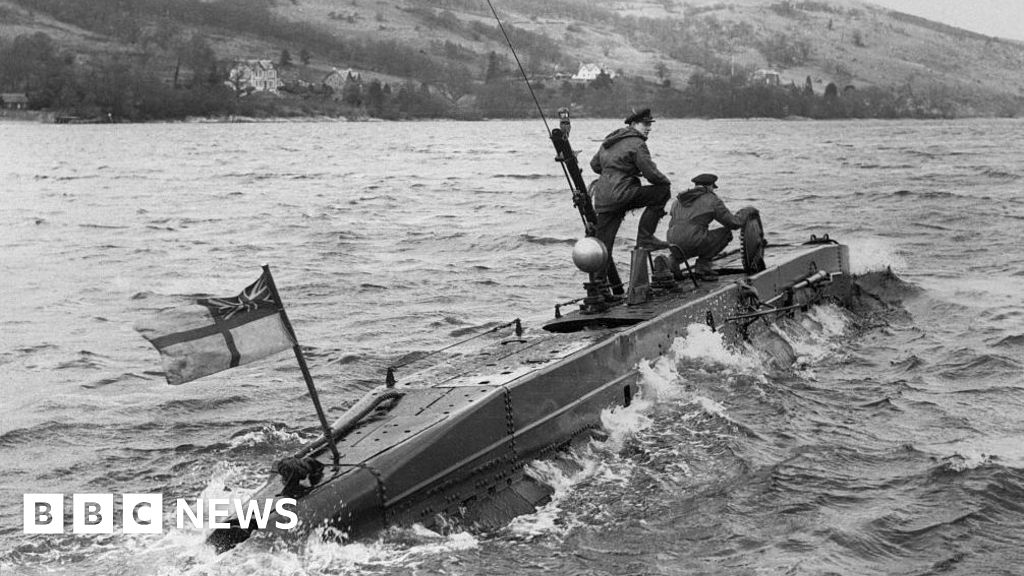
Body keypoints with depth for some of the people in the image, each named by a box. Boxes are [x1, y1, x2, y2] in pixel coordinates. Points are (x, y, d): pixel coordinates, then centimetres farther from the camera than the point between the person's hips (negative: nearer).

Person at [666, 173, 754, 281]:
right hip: (693, 243, -8)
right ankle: (702, 266, 3)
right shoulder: (712, 200, 3)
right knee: (726, 233, 12)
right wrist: (747, 211, 24)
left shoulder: (678, 201, 21)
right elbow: (734, 223, 6)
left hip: (674, 244, 8)